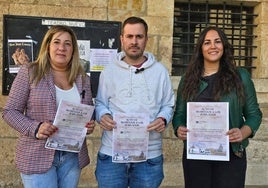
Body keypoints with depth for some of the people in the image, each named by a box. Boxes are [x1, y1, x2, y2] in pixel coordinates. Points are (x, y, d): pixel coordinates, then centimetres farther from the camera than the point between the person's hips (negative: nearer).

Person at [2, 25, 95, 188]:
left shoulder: (82, 78, 7)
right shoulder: (29, 72, -5)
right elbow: (10, 111, -5)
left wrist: (89, 125, -6)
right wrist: (35, 129, -21)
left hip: (72, 156, 4)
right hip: (38, 156, -4)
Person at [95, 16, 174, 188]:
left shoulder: (160, 71, 6)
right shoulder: (109, 71, 7)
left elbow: (168, 105, 10)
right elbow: (100, 103, 12)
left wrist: (163, 119, -10)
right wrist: (103, 115, -10)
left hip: (150, 154, 0)